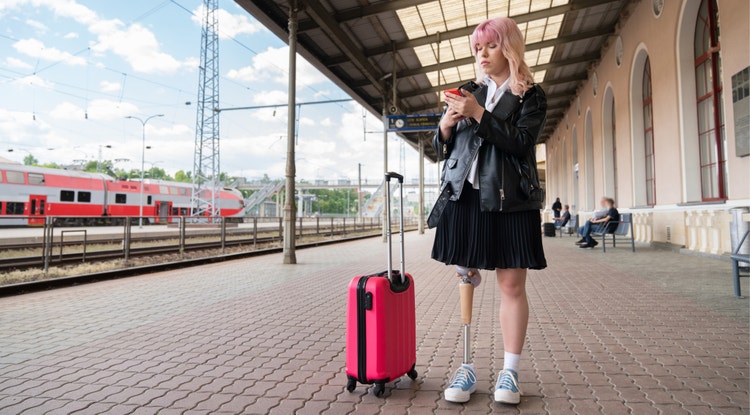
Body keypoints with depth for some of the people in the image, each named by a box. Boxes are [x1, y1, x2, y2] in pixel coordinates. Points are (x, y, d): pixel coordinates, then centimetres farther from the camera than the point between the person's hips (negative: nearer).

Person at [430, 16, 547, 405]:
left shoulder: (530, 95, 8)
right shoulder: (470, 92, 18)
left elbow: (520, 142, -10)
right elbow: (442, 148, 15)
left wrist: (477, 113, -15)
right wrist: (447, 124, -5)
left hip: (509, 201, -2)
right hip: (464, 198, 3)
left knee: (512, 286, -1)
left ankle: (509, 371, 12)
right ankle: (467, 367, 12)